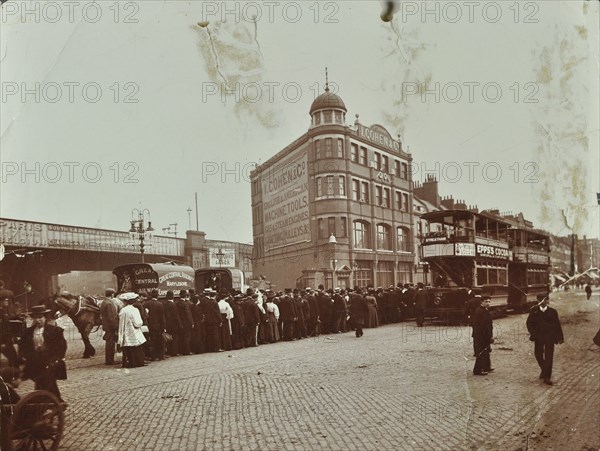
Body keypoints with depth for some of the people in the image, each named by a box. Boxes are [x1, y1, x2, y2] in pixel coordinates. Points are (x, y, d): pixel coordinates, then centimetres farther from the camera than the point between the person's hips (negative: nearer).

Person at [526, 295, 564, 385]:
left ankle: (547, 377, 3)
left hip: (549, 337, -1)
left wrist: (560, 337, 2)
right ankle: (544, 370, 33)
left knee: (549, 356, -3)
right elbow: (529, 323, 1)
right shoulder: (534, 311, 0)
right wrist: (533, 333, -10)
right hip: (539, 337, 1)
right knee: (538, 354, 6)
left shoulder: (552, 312, 1)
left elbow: (557, 325, 4)